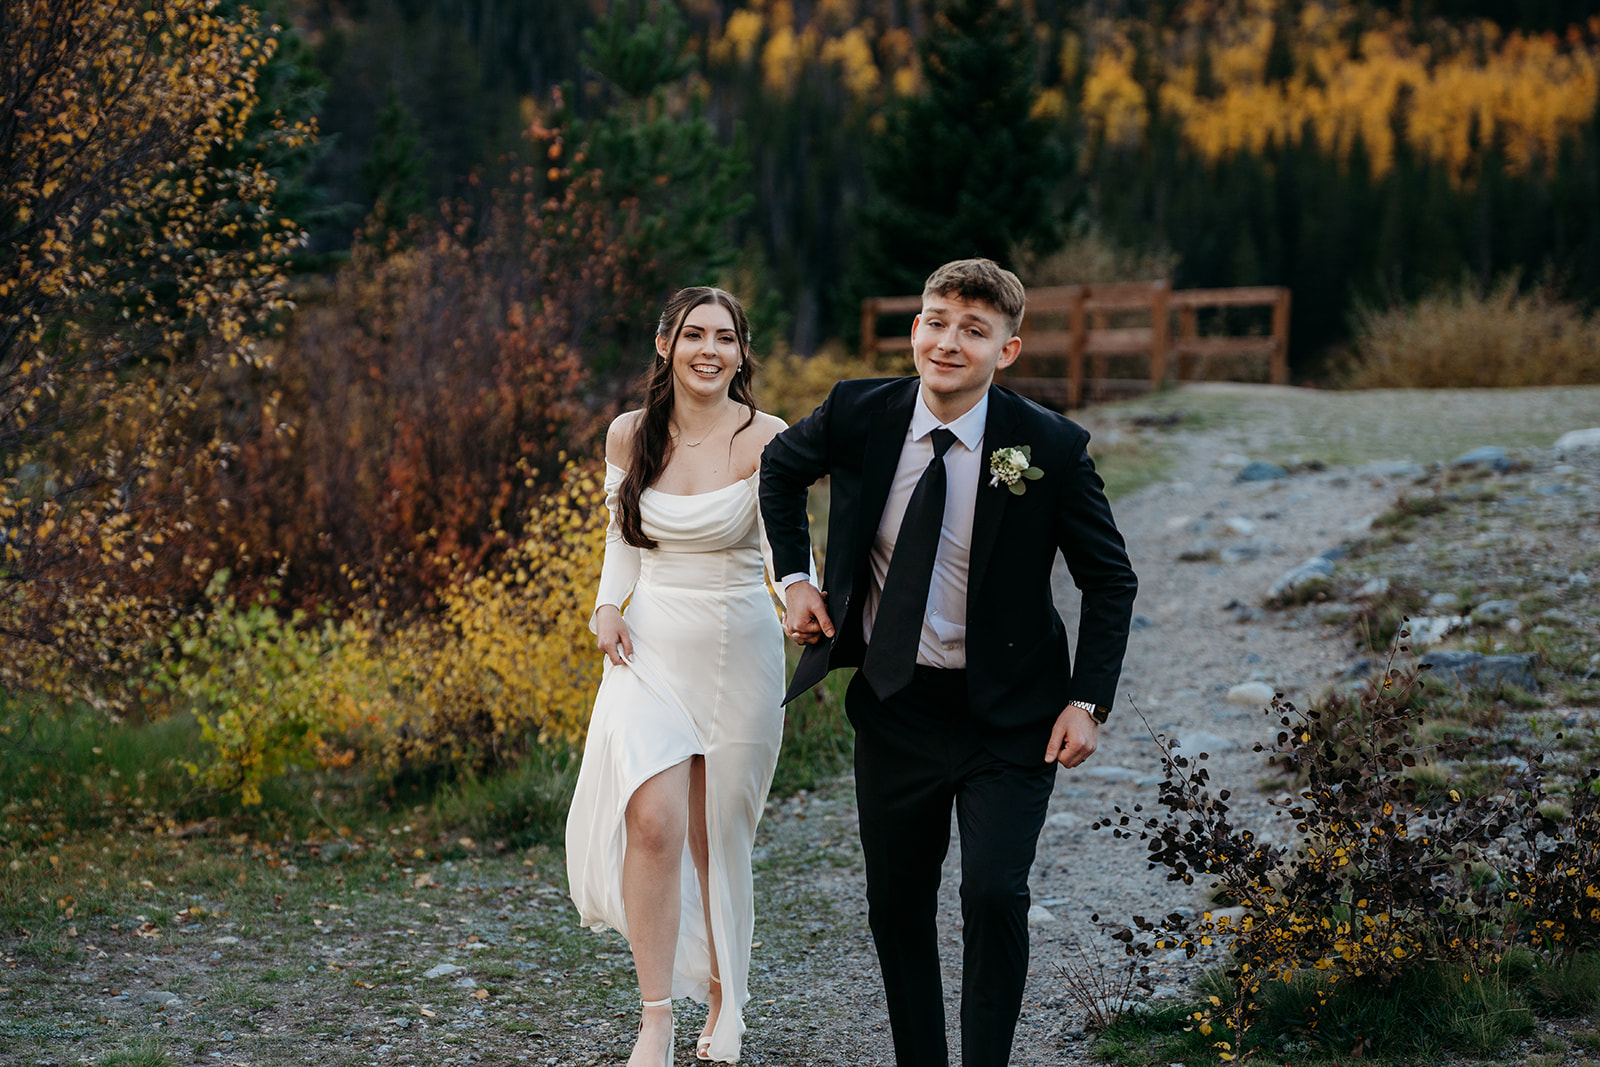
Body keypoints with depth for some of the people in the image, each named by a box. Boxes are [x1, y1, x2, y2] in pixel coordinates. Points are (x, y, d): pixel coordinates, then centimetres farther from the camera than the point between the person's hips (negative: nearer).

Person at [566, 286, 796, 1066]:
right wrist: (609, 605, -1)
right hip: (650, 648, 2)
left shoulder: (763, 439, -11)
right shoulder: (629, 436, 1)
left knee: (717, 836, 10)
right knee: (654, 823, -15)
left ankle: (724, 997, 34)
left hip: (738, 652, -2)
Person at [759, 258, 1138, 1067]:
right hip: (894, 705, 3)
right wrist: (793, 577, 5)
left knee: (995, 894, -14)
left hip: (1009, 718, -3)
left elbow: (1111, 580, -3)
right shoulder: (858, 414, -8)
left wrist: (1088, 702, -11)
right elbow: (779, 469, 15)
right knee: (896, 905, 12)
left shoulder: (1050, 446, -14)